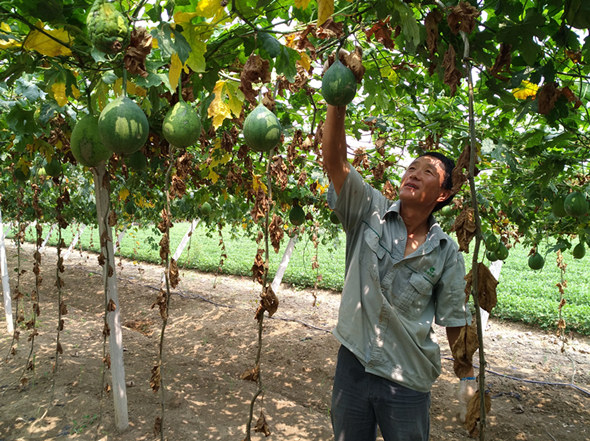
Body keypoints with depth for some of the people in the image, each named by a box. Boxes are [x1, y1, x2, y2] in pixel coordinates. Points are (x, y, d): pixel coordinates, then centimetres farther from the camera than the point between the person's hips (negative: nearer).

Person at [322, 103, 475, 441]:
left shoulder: (447, 253, -5)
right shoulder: (370, 212, -7)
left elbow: (455, 321, 4)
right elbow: (334, 160, -20)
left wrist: (468, 377, 8)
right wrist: (337, 101, -30)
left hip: (408, 379, 0)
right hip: (353, 363, 1)